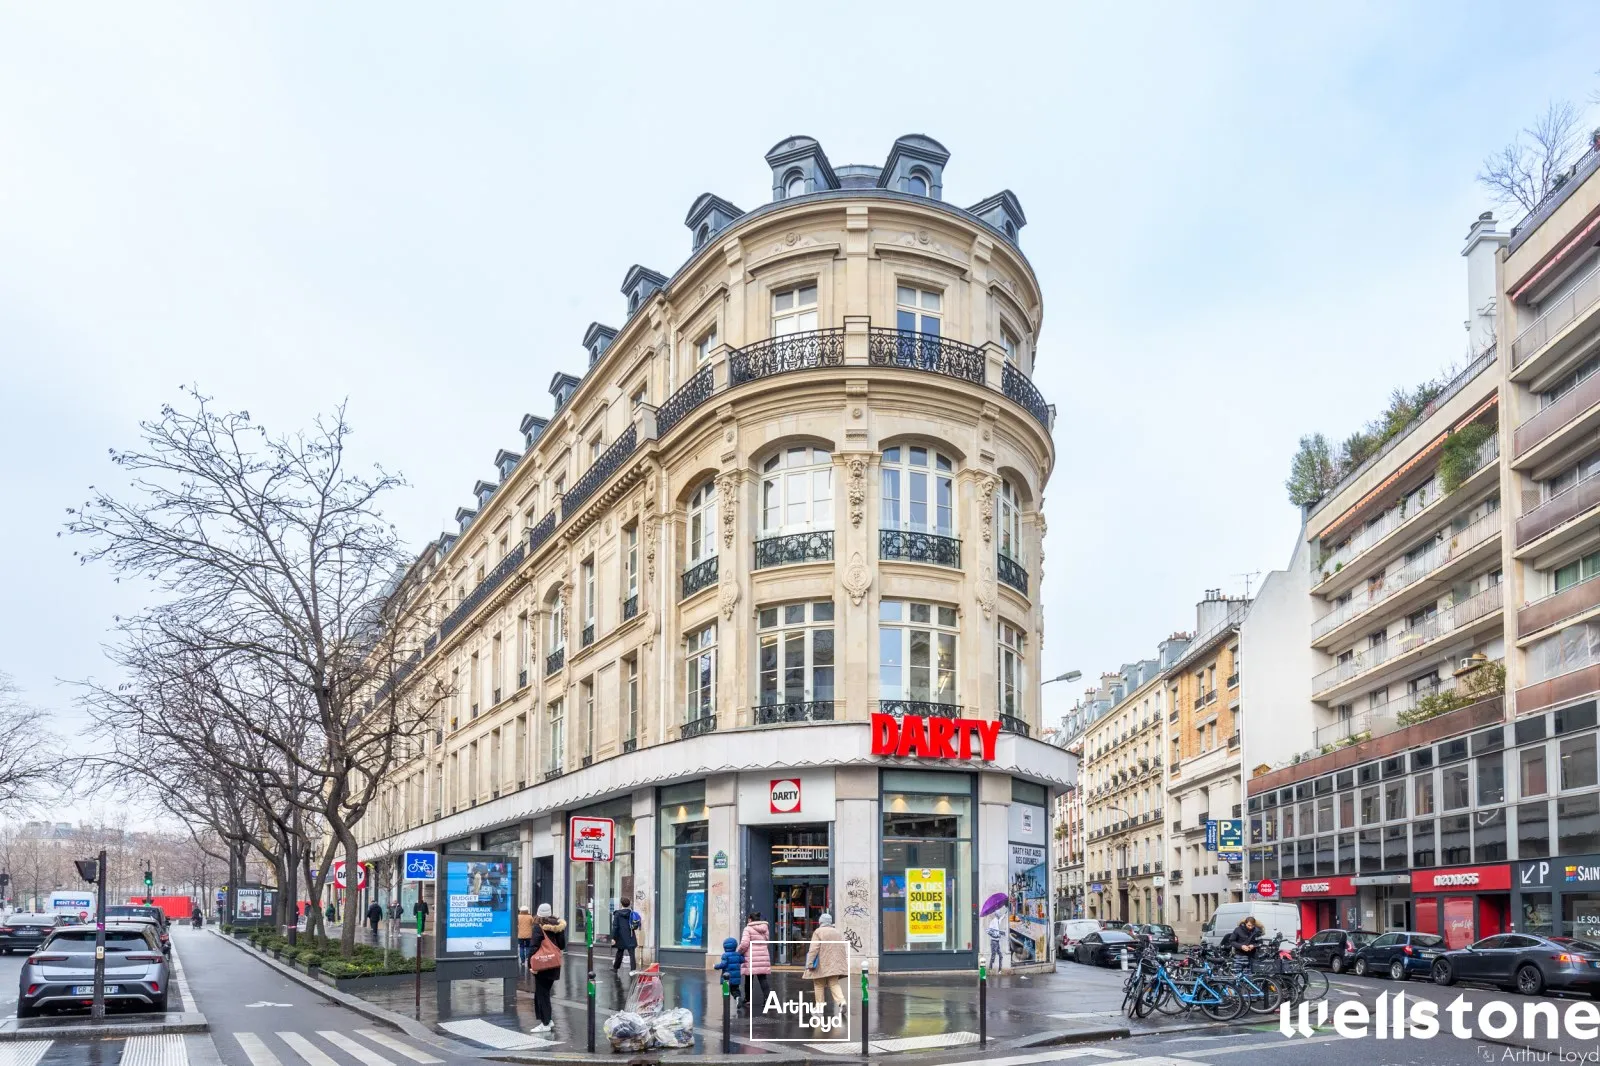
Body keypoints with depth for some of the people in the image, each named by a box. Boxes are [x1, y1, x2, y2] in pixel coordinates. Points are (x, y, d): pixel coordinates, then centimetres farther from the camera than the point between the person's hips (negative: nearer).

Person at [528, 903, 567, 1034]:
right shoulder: (557, 926, 5)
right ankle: (549, 1020, 20)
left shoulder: (538, 927, -13)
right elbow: (562, 946, 8)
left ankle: (545, 1024, 2)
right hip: (554, 965, 6)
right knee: (545, 992, 18)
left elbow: (534, 947, -17)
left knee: (541, 994, 2)